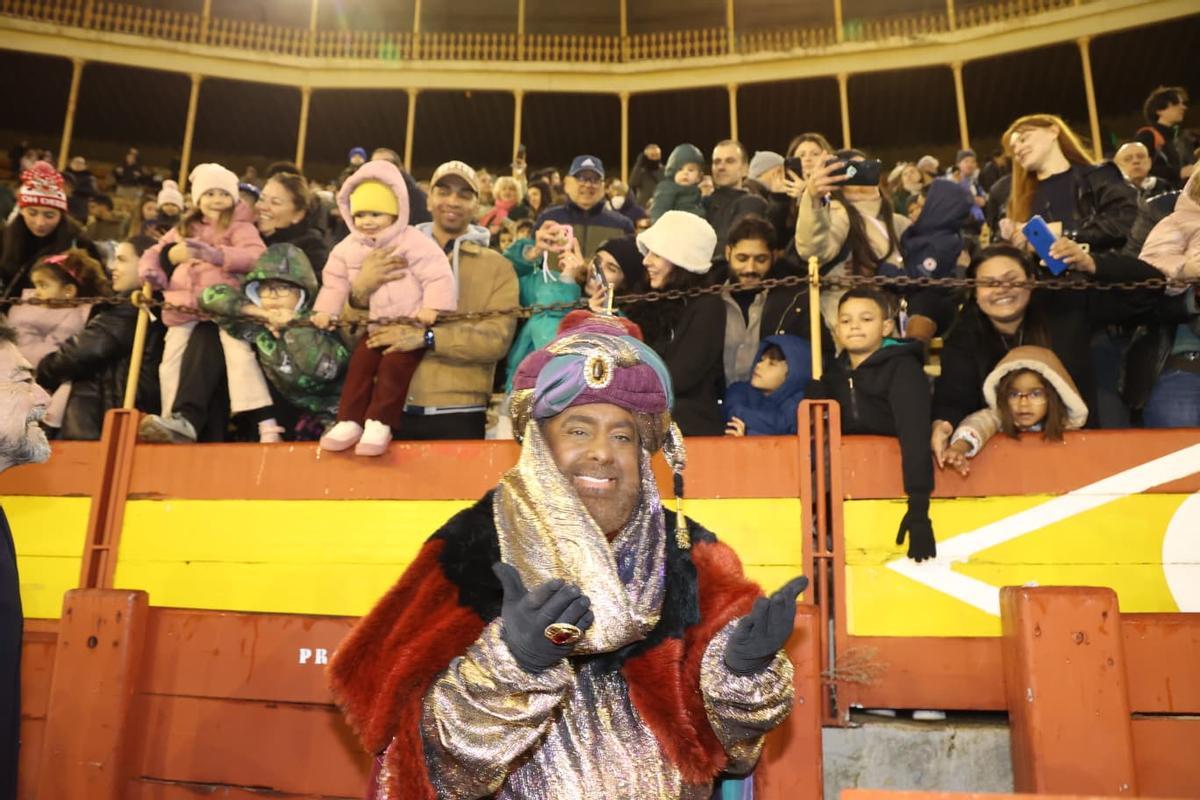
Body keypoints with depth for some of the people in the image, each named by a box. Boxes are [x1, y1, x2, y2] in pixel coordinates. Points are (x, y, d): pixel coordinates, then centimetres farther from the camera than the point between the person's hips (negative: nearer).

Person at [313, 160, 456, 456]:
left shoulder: (413, 242, -13)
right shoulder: (347, 249, 6)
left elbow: (437, 276, -18)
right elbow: (335, 282, 14)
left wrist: (432, 308, -28)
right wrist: (325, 310, 3)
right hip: (373, 327, 6)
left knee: (394, 367, -17)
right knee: (359, 365, -2)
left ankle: (380, 424, -10)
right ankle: (349, 421, 4)